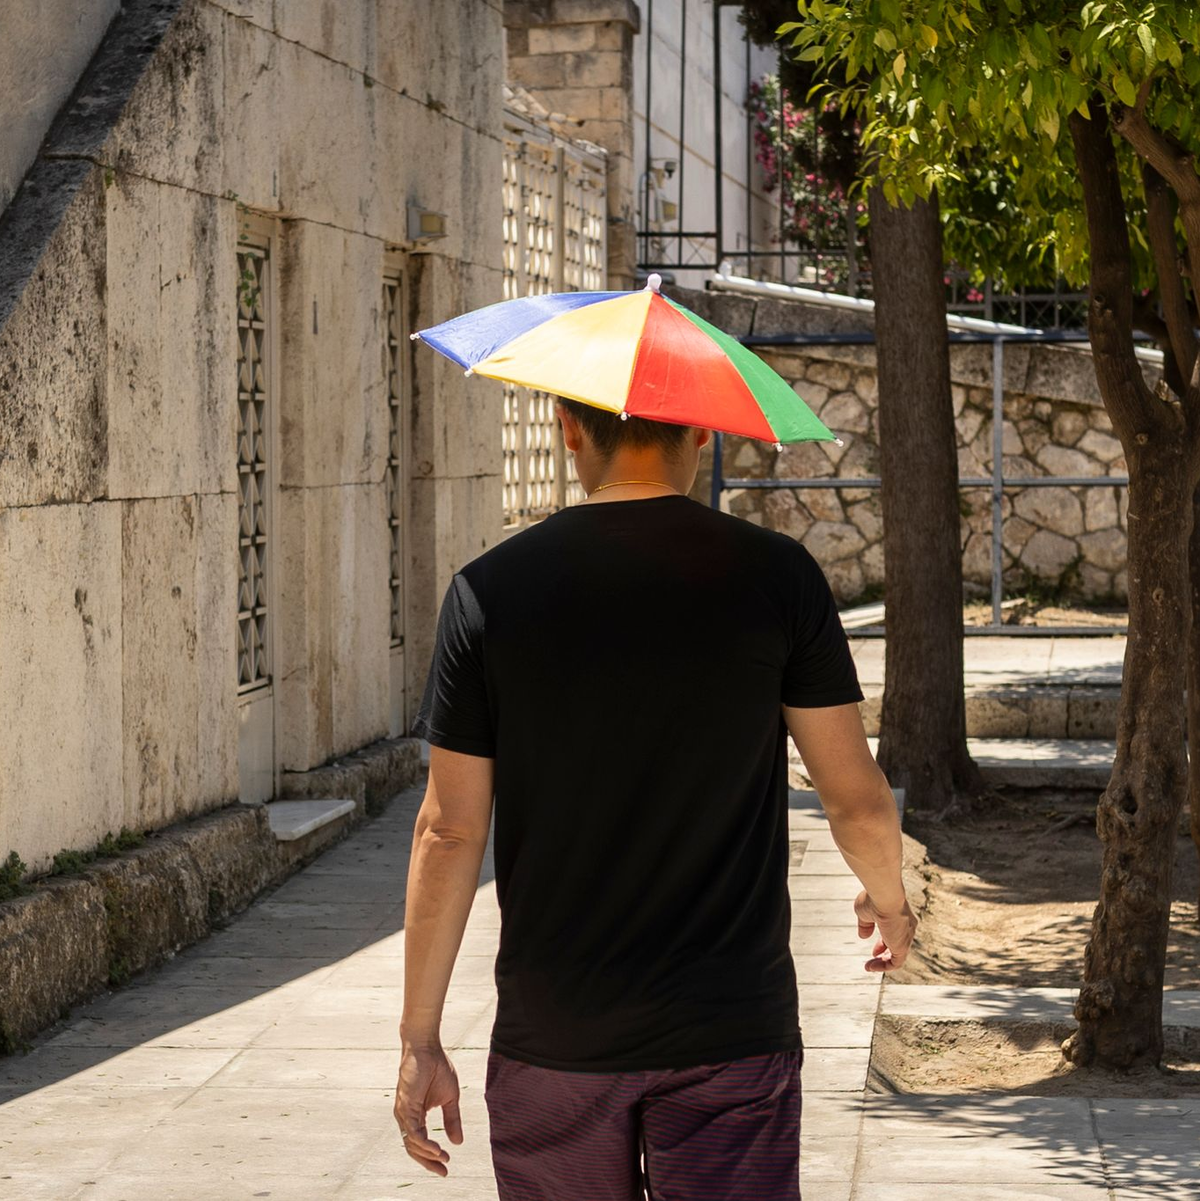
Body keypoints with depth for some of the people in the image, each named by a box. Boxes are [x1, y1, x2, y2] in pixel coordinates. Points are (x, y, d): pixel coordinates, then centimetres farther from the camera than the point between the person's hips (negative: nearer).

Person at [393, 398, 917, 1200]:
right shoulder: (777, 576, -6)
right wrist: (889, 900, 22)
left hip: (551, 1043, 1)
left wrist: (419, 1039, 5)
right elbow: (859, 802, -1)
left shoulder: (488, 592, -4)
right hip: (732, 1038, -1)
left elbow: (449, 833, -3)